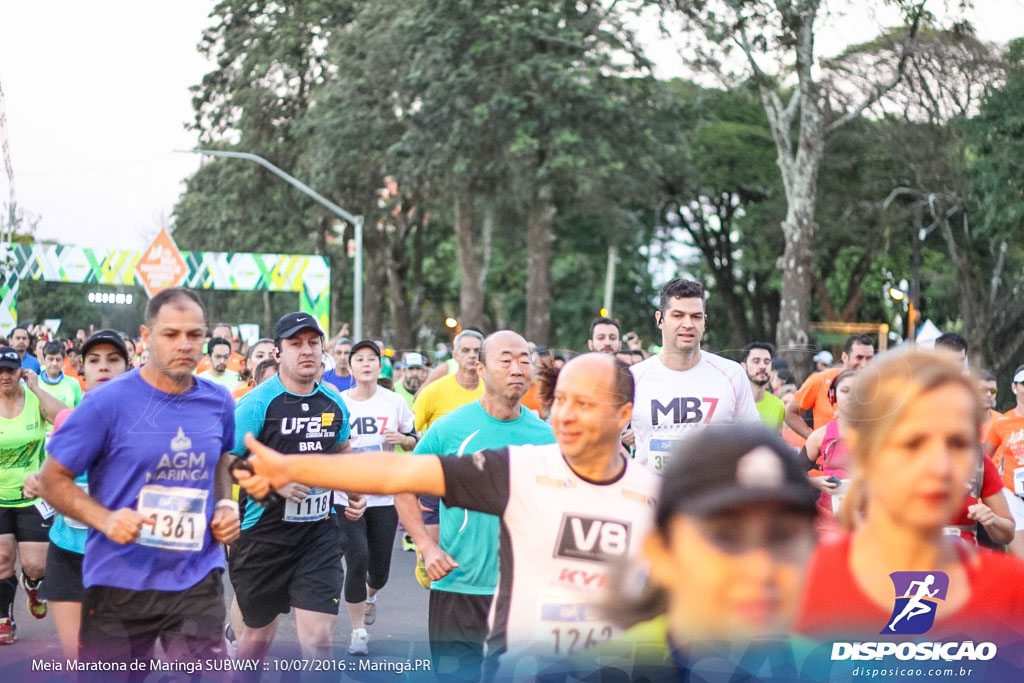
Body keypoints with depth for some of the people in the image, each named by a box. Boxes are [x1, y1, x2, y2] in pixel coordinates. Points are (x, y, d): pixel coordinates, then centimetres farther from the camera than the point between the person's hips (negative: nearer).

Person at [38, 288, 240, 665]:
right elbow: (53, 478, -6)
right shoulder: (107, 401, -11)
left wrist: (225, 504, 4)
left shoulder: (219, 402, 3)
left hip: (198, 581, 3)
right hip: (119, 582, -2)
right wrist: (104, 519, -22)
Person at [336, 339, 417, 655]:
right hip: (347, 496, -1)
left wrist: (402, 439, -11)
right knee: (357, 560, -14)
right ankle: (359, 632, 0)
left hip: (385, 496, 1)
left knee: (379, 567, 6)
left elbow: (415, 442, 9)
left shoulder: (395, 402, 2)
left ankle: (370, 595, 44)